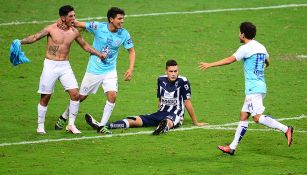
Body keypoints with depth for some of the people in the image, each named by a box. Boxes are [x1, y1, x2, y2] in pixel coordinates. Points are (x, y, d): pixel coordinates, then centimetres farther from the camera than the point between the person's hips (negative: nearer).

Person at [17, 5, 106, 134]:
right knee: (45, 97, 2)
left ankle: (71, 124, 4)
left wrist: (99, 54, 14)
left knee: (75, 94, -8)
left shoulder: (74, 32, 3)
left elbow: (85, 46, 18)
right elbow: (35, 37, -6)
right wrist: (20, 42, -21)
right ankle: (40, 126, 15)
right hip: (50, 65, -3)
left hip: (65, 66, 3)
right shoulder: (51, 29, -8)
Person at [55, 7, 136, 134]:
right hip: (94, 70, -2)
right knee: (81, 96, 8)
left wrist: (131, 69, -11)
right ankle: (63, 118, 32)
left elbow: (131, 51, 2)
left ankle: (102, 126, -2)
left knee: (112, 96, -16)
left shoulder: (124, 34, -10)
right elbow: (79, 24, -9)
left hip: (110, 71, 2)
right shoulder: (98, 27, -16)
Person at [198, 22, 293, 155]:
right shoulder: (261, 47, 15)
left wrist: (210, 65, -9)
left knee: (257, 117, -14)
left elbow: (230, 60, -15)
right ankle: (232, 147, 10)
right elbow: (267, 62, 31)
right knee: (243, 116, 9)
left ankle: (285, 129, -22)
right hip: (260, 87, 9)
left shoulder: (246, 48, -11)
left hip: (253, 88, -9)